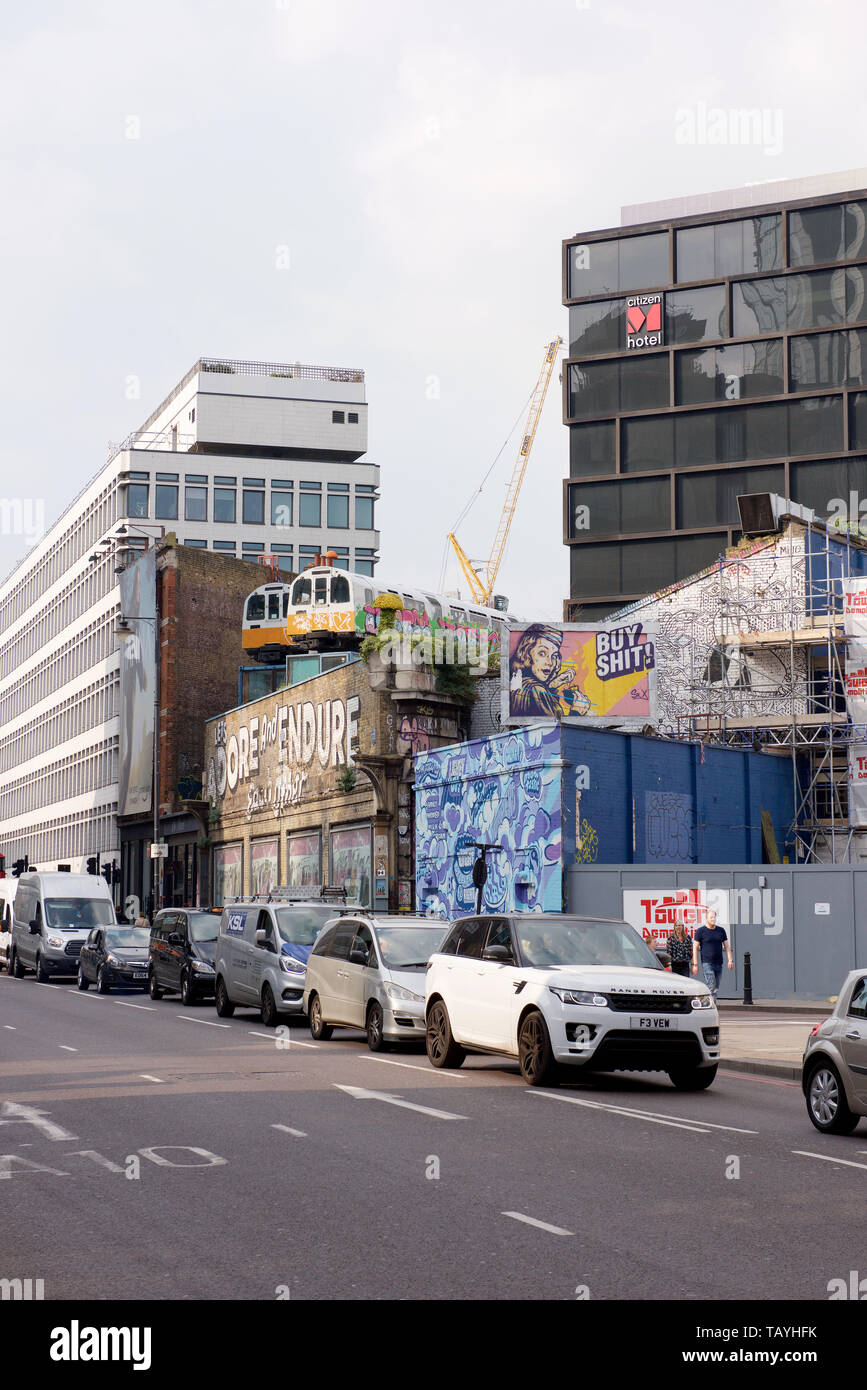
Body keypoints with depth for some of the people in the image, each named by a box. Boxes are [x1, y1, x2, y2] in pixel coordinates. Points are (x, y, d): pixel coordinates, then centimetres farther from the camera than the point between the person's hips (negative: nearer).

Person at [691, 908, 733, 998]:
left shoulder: (721, 930, 12)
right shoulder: (701, 931, -1)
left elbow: (727, 946, 14)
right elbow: (695, 948, -1)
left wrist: (730, 960, 2)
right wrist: (695, 964, -6)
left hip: (719, 963, 5)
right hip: (707, 963, -5)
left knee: (716, 988, 5)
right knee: (712, 986, -16)